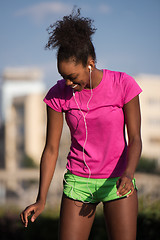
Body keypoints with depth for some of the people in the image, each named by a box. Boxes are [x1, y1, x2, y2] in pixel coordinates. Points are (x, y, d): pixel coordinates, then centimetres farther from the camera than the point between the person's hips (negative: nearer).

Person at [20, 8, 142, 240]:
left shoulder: (123, 84, -15)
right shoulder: (58, 94, -9)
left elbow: (135, 139, -11)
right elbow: (51, 149, -5)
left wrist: (128, 175, -30)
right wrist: (41, 200, -13)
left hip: (118, 181, -1)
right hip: (78, 183, 2)